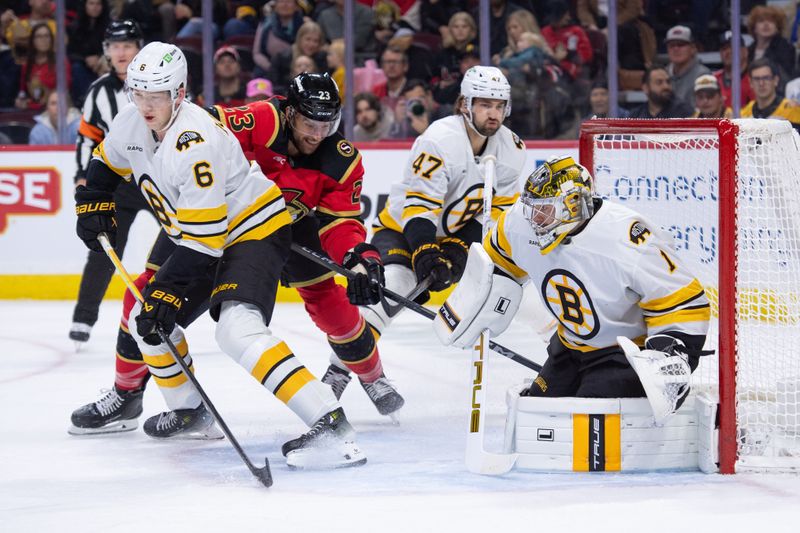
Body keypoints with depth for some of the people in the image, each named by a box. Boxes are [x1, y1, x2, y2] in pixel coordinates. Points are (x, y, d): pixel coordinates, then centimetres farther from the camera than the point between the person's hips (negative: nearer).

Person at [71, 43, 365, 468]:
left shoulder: (194, 143, -30)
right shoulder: (131, 123, -3)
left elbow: (202, 238, -30)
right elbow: (107, 162, 23)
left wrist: (168, 294, -28)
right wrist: (93, 206, 14)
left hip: (255, 230, -10)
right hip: (204, 241, 10)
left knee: (237, 330, -31)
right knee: (146, 320, 12)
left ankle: (330, 426, -40)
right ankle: (189, 413, 32)